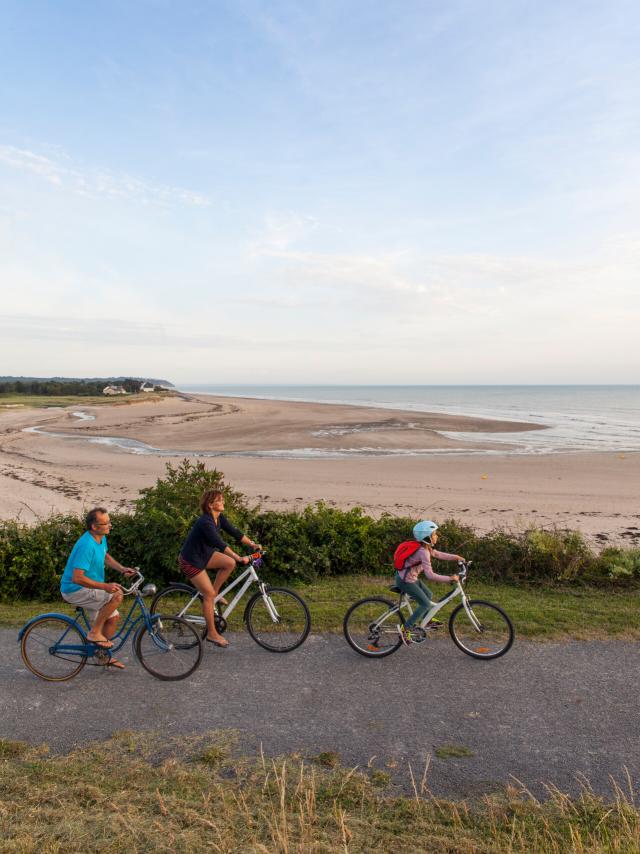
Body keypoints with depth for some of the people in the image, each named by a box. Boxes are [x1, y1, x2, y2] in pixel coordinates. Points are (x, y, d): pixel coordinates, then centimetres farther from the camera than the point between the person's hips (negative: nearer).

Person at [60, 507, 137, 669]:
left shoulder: (101, 538, 1)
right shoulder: (86, 545, -28)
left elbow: (105, 556, 22)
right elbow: (77, 578, -32)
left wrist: (122, 568, 6)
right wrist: (104, 586, -33)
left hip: (88, 589, 9)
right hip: (74, 590, -9)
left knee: (113, 617, 9)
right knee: (117, 594, -24)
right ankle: (94, 632, -9)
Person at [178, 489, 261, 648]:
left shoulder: (219, 518, -3)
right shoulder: (205, 522, -30)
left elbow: (234, 532, -1)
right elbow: (220, 544, -37)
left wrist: (252, 544, -10)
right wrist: (239, 558, -42)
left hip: (204, 553, 8)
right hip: (191, 560, -8)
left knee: (230, 563, -10)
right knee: (208, 594, -6)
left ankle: (214, 593, 9)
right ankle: (212, 634, 6)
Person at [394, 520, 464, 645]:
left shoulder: (425, 547, 1)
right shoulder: (423, 552, -28)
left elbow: (438, 554, 16)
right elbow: (430, 575, -32)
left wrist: (456, 557, 9)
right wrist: (450, 578, -28)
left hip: (410, 577, 9)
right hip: (405, 580, -9)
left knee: (428, 595, 19)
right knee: (426, 604, -5)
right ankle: (405, 628, 0)